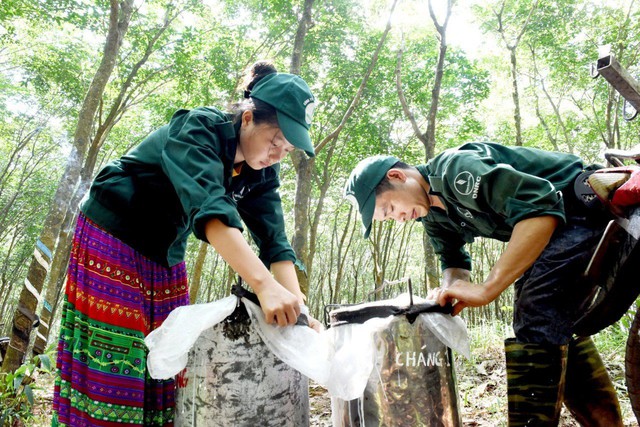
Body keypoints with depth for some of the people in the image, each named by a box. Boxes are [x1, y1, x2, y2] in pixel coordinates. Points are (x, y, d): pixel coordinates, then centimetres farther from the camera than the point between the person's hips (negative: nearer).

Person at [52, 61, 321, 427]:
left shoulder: (262, 173, -5)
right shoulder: (200, 128, -25)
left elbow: (275, 242, -12)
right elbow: (208, 207, -41)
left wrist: (297, 307, -26)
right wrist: (264, 284, -50)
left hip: (166, 255, 6)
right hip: (112, 236, -6)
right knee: (111, 364, -6)